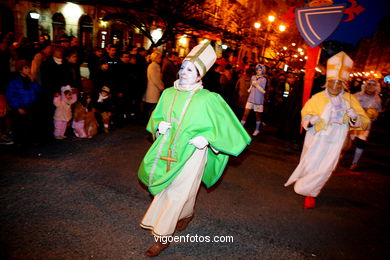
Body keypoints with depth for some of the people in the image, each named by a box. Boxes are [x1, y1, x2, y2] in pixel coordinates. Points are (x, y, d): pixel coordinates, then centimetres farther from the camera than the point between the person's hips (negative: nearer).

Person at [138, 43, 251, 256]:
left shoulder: (208, 99, -15)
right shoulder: (168, 93, 0)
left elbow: (225, 124, -8)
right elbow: (156, 117, 14)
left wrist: (206, 138, -20)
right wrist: (160, 125, -8)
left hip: (191, 152, -5)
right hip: (169, 149, 6)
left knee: (176, 194, 3)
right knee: (168, 188, 21)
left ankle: (162, 238, 20)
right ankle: (187, 214, 50)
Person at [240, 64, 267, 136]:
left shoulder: (263, 79, -6)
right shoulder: (253, 77, 7)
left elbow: (263, 91, -11)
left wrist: (256, 85, -19)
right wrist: (249, 89, 4)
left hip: (258, 100, -3)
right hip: (251, 98, 3)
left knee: (258, 115, 9)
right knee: (246, 113, -4)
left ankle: (257, 129, 26)